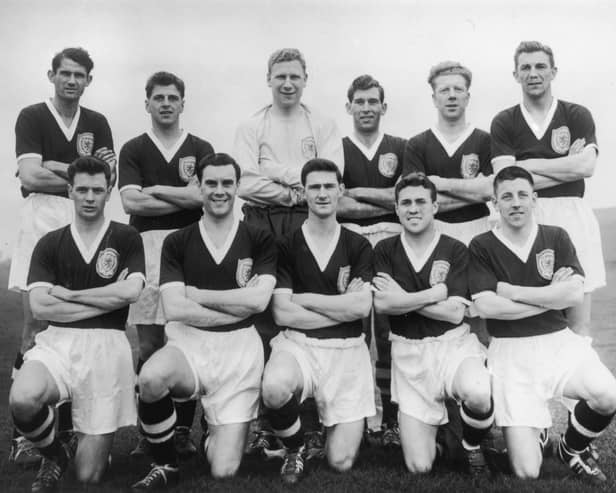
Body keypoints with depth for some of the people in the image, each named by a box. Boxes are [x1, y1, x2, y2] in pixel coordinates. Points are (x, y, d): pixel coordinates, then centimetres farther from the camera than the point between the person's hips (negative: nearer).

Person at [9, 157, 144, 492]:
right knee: (22, 399, -34)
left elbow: (130, 291, -12)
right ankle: (55, 454, 2)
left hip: (106, 343, -1)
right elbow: (39, 307, -4)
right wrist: (108, 300, -8)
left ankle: (88, 443, 39)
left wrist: (69, 294, -6)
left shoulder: (126, 238, 5)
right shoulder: (50, 244, 8)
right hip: (56, 341, 2)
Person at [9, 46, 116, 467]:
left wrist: (55, 168, -7)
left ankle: (70, 423, 14)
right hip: (42, 219, -3)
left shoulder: (97, 123, 15)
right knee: (37, 326, -5)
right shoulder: (32, 117, 4)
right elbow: (30, 176, -8)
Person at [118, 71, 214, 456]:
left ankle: (184, 429, 12)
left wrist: (155, 189, -2)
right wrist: (186, 199, -4)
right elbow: (130, 202, -5)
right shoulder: (133, 150, 10)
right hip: (146, 245, 0)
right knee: (150, 345, 1)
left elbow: (202, 194, -5)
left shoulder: (201, 149, 11)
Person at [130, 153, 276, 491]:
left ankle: (211, 437, 34)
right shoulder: (177, 242, 5)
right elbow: (174, 309, -7)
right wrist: (239, 303, -9)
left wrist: (195, 293, -7)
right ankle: (165, 466, -7)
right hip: (189, 342, 1)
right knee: (151, 377, -37)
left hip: (239, 350, 0)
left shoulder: (260, 240, 4)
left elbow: (258, 300, -10)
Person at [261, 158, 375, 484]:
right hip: (297, 344, 0)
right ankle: (294, 449, -2)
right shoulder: (286, 246, 2)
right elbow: (282, 314, -8)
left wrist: (304, 298, -7)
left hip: (346, 350, 1)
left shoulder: (358, 247, 6)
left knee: (341, 462, -6)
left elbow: (362, 307, -7)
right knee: (274, 389, -37)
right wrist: (344, 307, -7)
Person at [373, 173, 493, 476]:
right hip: (408, 352, 1)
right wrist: (436, 292, -13)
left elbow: (454, 313, -11)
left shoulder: (455, 250, -1)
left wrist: (403, 298, -11)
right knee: (419, 467, -4)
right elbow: (382, 304, -13)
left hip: (453, 344, -1)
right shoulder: (385, 250, 3)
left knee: (478, 395, -37)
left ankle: (472, 446, 1)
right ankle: (433, 421, 33)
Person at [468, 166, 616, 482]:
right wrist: (550, 297, -7)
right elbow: (486, 306, -11)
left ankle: (573, 448, 8)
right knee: (527, 472, -12)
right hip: (510, 350, -3)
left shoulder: (556, 237, 7)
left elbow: (574, 293, -6)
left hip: (559, 341, 3)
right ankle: (537, 431, 29)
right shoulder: (482, 246, -1)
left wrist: (512, 291, -10)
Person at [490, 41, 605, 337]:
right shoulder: (504, 122, 7)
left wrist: (529, 164, -8)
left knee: (578, 321, 3)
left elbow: (586, 166, -9)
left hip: (572, 216, 0)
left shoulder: (577, 115, 8)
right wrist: (569, 166, -6)